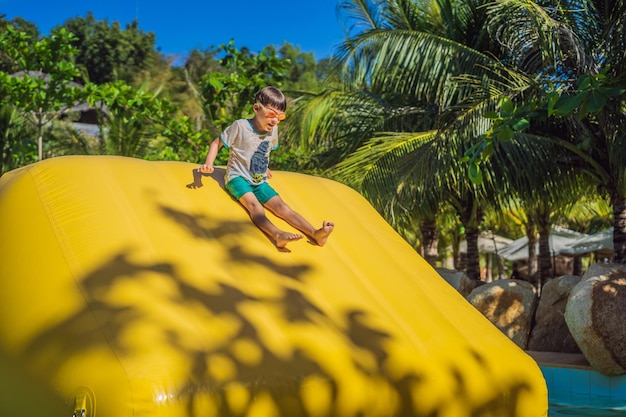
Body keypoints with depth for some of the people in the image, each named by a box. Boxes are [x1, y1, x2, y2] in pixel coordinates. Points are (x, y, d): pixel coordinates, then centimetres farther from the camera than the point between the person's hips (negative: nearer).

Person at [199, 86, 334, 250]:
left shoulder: (273, 130, 5)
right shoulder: (240, 126, -12)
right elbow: (217, 143, -6)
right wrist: (208, 164, -19)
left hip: (259, 182, 5)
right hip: (238, 178, -5)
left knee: (281, 206, -13)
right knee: (253, 204, -32)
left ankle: (314, 233, -31)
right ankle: (278, 235, -58)